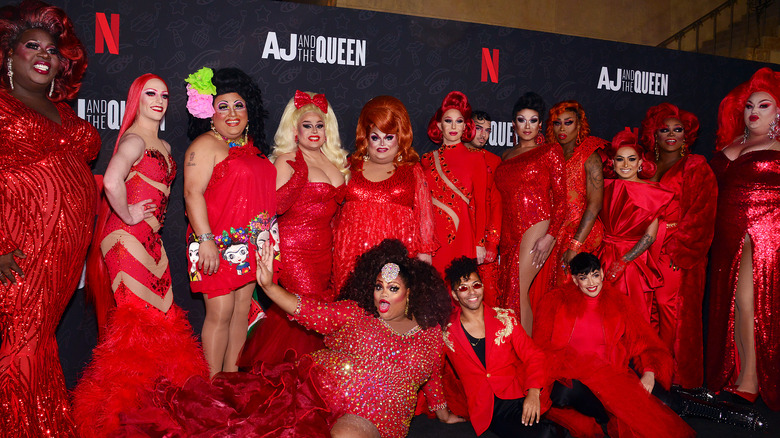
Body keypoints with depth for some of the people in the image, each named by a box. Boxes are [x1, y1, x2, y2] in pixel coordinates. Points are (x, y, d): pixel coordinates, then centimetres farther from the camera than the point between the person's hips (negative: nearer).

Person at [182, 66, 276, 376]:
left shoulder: (252, 147, 17)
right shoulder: (206, 145, -5)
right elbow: (193, 194, -14)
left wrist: (267, 240, 21)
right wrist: (206, 240, -22)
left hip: (250, 245, 7)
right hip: (219, 245, -7)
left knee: (242, 310, 10)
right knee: (220, 313, -4)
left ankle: (232, 373, 21)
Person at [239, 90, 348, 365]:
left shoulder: (334, 160, 13)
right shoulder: (287, 160, -6)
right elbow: (276, 206, -17)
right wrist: (300, 171, -24)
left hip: (324, 247, 6)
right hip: (295, 248, -6)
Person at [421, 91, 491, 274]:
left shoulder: (475, 158, 4)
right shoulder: (427, 160, 10)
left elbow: (481, 203, 2)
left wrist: (480, 243, -4)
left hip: (462, 234, -2)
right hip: (431, 234, 2)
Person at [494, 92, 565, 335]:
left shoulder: (550, 150, 3)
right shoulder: (507, 156, 19)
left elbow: (561, 197, -3)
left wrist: (550, 235, -14)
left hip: (536, 228, -6)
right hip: (509, 232, 6)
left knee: (517, 292, -12)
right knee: (507, 293, 5)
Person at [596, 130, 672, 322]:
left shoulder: (651, 192, -1)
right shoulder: (606, 187, 7)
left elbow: (650, 236, -6)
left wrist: (623, 261, -14)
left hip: (634, 261, -2)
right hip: (603, 260, 2)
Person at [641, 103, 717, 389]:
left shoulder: (697, 167, 3)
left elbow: (700, 215, -5)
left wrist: (679, 251, -12)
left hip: (682, 254, -3)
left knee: (676, 314, -3)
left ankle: (678, 376, 10)